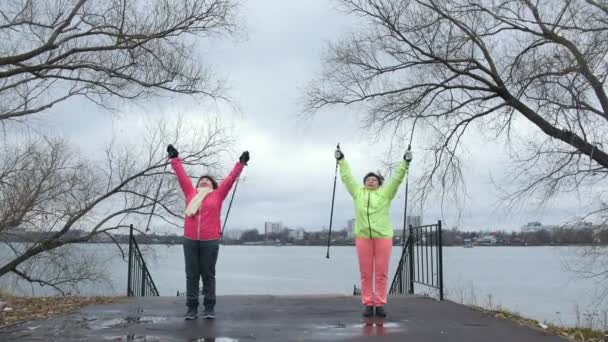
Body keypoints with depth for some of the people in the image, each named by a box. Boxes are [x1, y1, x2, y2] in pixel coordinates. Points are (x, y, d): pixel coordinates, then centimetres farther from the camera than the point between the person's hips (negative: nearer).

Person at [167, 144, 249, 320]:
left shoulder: (218, 194, 9)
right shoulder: (191, 193, 15)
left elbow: (230, 178, 10)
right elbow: (182, 176, 19)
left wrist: (241, 163, 10)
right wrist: (175, 159, 23)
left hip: (210, 241, -2)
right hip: (190, 240, 2)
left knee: (208, 275, 4)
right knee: (191, 275, 4)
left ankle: (209, 308, 8)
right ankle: (192, 308, 9)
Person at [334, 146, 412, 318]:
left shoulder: (385, 193, 9)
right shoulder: (358, 193, 13)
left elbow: (397, 178, 5)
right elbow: (347, 177, 14)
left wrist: (405, 163, -1)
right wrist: (341, 160, 13)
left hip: (383, 236, -1)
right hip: (363, 237, 1)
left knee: (381, 273, 1)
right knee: (365, 273, 3)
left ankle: (380, 305, 7)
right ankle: (368, 304, 9)